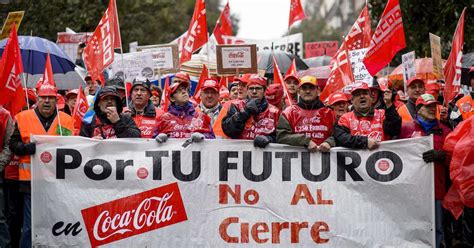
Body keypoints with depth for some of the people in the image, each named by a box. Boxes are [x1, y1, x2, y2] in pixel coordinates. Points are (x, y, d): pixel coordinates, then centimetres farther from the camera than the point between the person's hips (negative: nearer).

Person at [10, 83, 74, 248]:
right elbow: (13, 144, 2)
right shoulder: (23, 118, 5)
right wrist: (27, 148, -17)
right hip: (31, 180, -1)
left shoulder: (67, 120, 7)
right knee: (30, 225, 1)